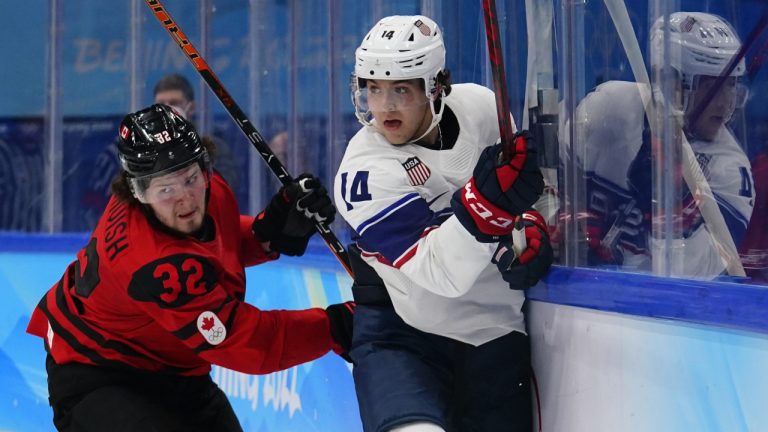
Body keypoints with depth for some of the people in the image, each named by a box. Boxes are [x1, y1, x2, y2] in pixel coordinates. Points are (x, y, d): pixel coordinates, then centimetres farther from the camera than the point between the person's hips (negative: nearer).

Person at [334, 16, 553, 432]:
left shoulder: (482, 107, -8)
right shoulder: (364, 174, -20)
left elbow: (538, 173, 12)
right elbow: (441, 272, -29)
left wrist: (531, 227, -6)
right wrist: (488, 200, -41)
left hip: (496, 332, 5)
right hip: (400, 331, -4)